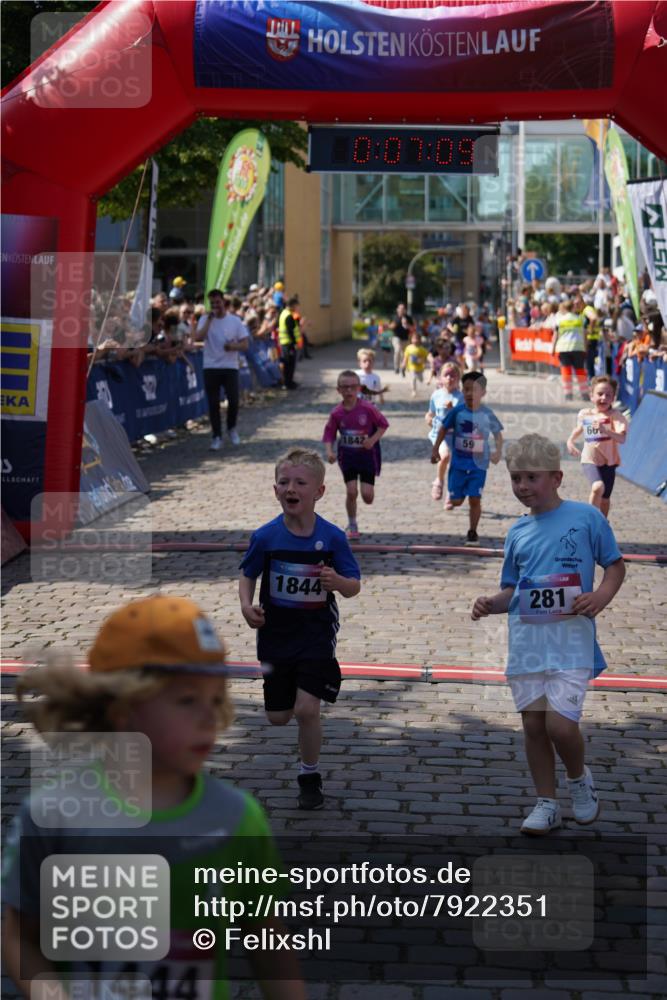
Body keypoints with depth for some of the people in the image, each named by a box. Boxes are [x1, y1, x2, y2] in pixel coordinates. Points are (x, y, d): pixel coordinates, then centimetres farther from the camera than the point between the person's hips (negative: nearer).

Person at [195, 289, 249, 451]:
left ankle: (232, 428, 21)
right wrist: (210, 319, -15)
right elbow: (198, 337, -15)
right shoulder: (205, 320, 3)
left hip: (230, 366, 0)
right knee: (213, 404, 0)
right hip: (211, 367, 0)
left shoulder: (235, 321, 3)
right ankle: (217, 437, 10)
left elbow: (245, 345, 2)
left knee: (233, 400, -7)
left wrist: (234, 346, -19)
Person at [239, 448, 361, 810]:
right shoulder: (265, 537, -9)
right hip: (275, 636, 2)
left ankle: (310, 777, 10)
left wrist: (338, 582, -27)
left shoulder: (332, 537, -11)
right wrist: (246, 606, -12)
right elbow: (248, 575, 6)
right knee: (278, 716, 10)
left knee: (306, 709, -13)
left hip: (316, 636, -2)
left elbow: (354, 587, -4)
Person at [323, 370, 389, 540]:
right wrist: (329, 451, -15)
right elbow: (329, 434, 2)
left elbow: (383, 424, -3)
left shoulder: (367, 408, -13)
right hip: (347, 455, 1)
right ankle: (352, 526, 14)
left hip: (367, 454, -1)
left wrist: (373, 439, -16)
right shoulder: (336, 413, -7)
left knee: (367, 496, -6)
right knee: (351, 492, -5)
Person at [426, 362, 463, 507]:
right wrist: (429, 419, -2)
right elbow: (431, 413, 18)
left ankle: (450, 497, 26)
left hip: (456, 434, 0)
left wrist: (452, 409, -24)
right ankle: (438, 481, -5)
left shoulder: (460, 396, -3)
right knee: (446, 455, -30)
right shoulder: (436, 395, 3)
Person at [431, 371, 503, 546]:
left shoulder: (487, 414, -7)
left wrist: (498, 451, -9)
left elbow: (497, 433, 6)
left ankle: (472, 532, 12)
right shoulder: (457, 411, -6)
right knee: (456, 500, 2)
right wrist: (435, 449, 4)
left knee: (475, 499, -2)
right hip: (459, 462, 1)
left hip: (478, 464, -1)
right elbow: (444, 428, 7)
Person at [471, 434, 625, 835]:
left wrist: (601, 595, -15)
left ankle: (580, 779, 17)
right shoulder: (517, 533, 10)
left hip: (571, 639, -5)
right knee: (533, 723, 8)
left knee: (560, 724, -14)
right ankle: (547, 805, 22)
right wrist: (491, 604, -4)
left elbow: (615, 565, 3)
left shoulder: (586, 517, -4)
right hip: (526, 640, 5)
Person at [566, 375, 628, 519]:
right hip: (590, 461, 0)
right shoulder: (584, 414, -1)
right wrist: (570, 441, 8)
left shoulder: (615, 416, -14)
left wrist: (605, 430, -44)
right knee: (598, 487, -28)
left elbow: (621, 438, -29)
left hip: (608, 462, 0)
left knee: (605, 497, 14)